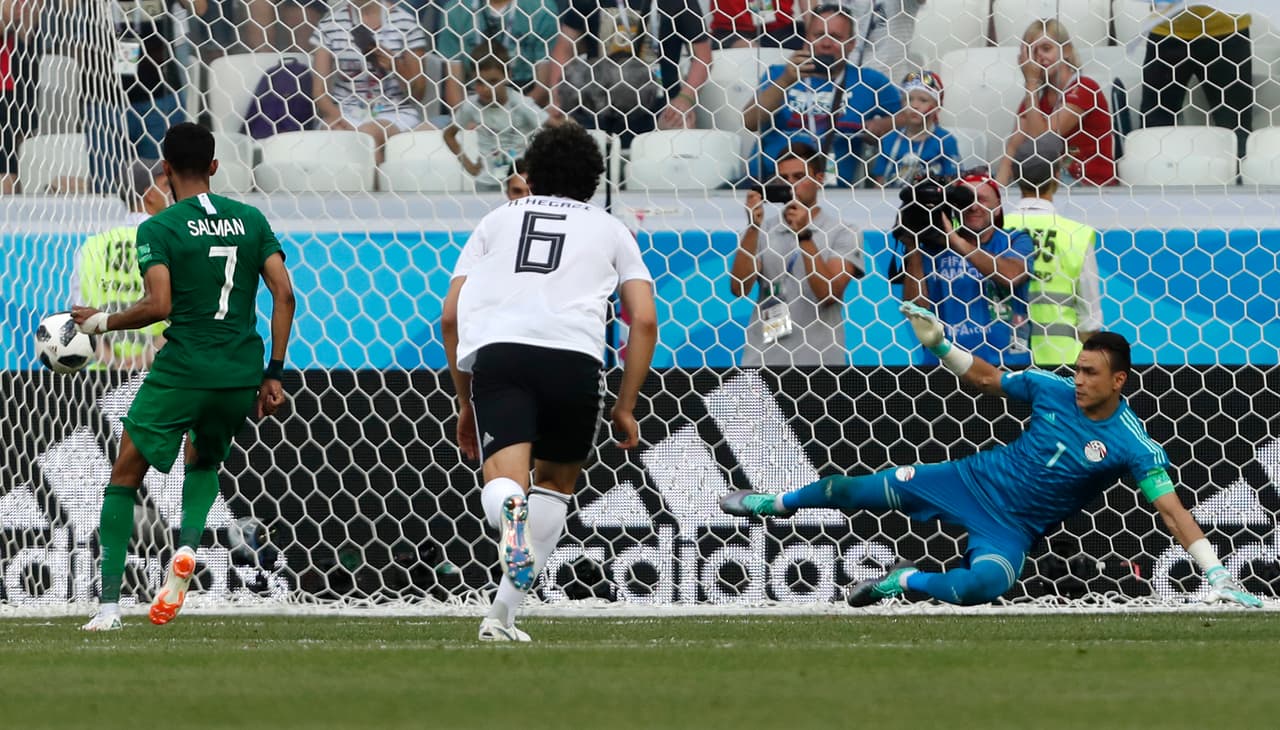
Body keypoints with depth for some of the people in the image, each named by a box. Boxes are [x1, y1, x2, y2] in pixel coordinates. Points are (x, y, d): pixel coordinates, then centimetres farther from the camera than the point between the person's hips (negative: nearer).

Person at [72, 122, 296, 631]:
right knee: (204, 463, 29)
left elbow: (158, 305, -15)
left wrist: (101, 322, 1)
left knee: (125, 475, 8)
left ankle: (109, 603, 0)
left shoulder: (159, 228, -5)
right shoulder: (251, 220, 9)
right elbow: (284, 294, 4)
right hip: (242, 375, 4)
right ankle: (187, 548, -1)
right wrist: (274, 374, 8)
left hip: (182, 371, -4)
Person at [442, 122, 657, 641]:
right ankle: (503, 615, 11)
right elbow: (644, 320, 14)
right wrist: (625, 407, 18)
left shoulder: (498, 219, 30)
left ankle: (511, 510, -54)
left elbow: (451, 316, 22)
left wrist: (466, 403, 29)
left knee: (505, 477, -14)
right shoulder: (609, 229, 27)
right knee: (556, 481, 20)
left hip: (495, 349, 0)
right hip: (574, 355, 0)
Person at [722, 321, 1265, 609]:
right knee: (855, 491, 5)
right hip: (974, 480, 4)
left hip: (1011, 528, -4)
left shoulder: (1131, 446, -19)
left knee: (982, 584, -38)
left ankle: (906, 581, -8)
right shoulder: (1052, 390, -5)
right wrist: (939, 346, -2)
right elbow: (987, 378, 11)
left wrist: (1217, 575, -29)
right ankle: (779, 503, 36)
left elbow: (1172, 510, -22)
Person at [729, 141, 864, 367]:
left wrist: (804, 234, -14)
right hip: (762, 361, 2)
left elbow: (828, 294, -9)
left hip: (818, 362, -2)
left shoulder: (842, 233, 3)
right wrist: (753, 226, -9)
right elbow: (739, 287, -3)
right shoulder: (763, 231, 10)